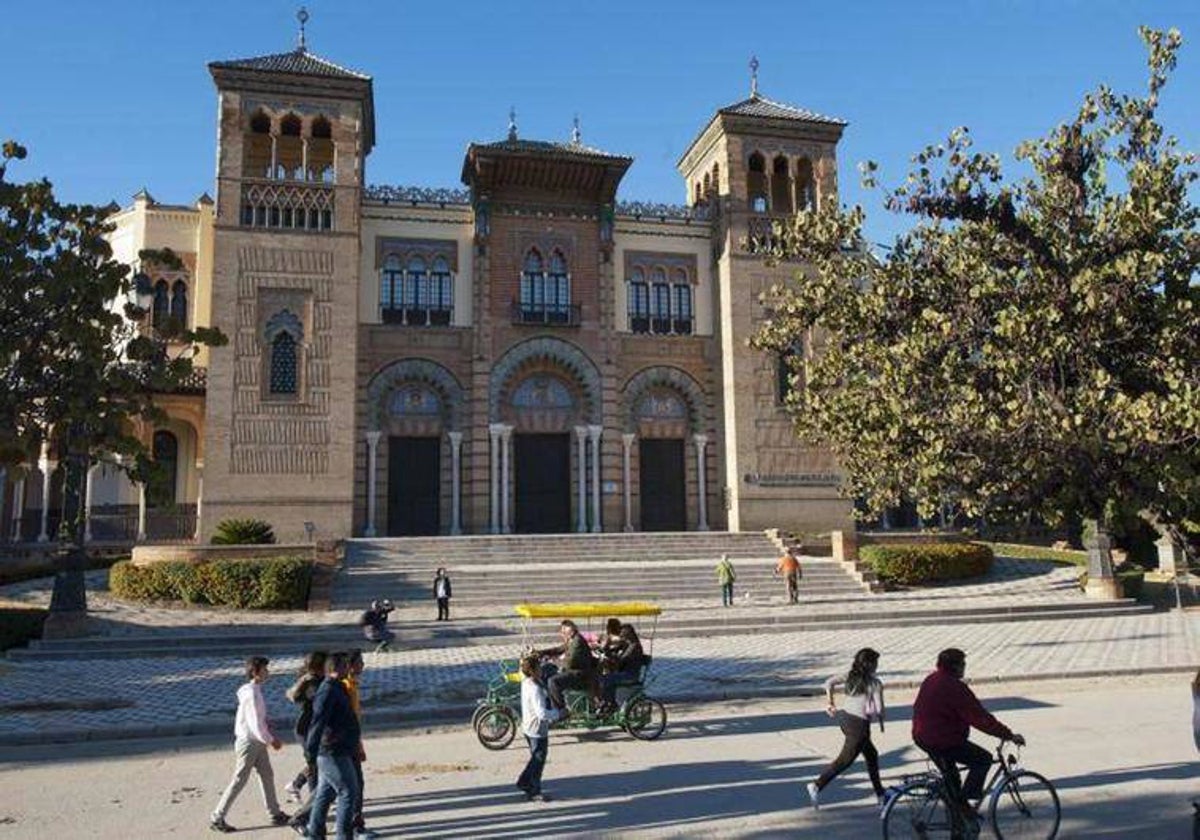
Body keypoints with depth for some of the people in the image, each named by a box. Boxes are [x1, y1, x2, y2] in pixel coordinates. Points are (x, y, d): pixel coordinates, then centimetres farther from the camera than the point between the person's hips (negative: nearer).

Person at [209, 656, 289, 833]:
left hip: (258, 742, 9)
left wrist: (270, 736, 7)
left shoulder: (256, 690, 5)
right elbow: (255, 725, -25)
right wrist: (271, 740, -14)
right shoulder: (251, 695, -24)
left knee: (267, 776, 14)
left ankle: (275, 814, 23)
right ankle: (217, 819, 14)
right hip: (248, 743, -9)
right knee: (239, 781, 1)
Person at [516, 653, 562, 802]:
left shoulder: (525, 682, -1)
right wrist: (557, 713, -17)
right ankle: (534, 791, 19)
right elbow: (542, 713, -31)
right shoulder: (535, 689, -29)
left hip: (528, 727, 9)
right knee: (538, 760, 6)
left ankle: (524, 782, 33)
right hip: (537, 730, -9)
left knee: (536, 758, 24)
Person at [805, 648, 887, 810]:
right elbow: (879, 709, -12)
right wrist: (881, 723, 8)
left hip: (844, 717, 8)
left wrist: (831, 704, 9)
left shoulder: (850, 676, 6)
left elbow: (829, 683, 2)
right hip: (859, 723, -8)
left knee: (871, 754, 22)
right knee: (845, 760, -1)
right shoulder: (875, 683, -10)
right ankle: (817, 785, -8)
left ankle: (880, 794, 32)